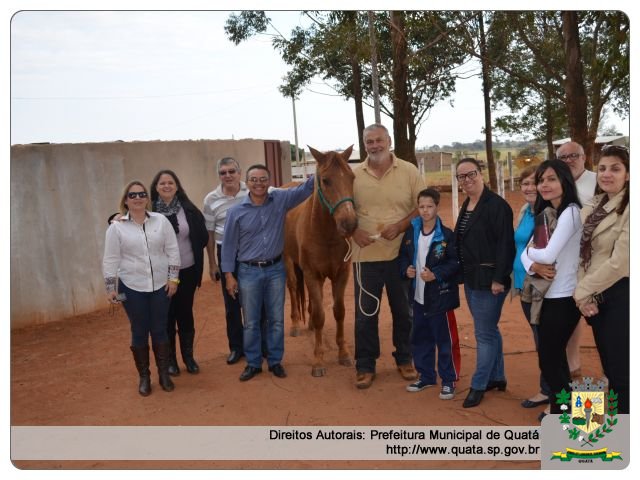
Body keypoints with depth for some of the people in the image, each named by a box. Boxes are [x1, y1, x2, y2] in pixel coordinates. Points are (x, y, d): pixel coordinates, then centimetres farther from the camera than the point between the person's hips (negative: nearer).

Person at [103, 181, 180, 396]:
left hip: (160, 285, 1)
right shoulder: (116, 227, -3)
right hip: (132, 288, -1)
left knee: (160, 331, 8)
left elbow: (172, 251, 1)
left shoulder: (161, 220, 0)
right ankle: (144, 377, 22)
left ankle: (164, 374, 23)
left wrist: (173, 278, -3)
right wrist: (110, 288, -3)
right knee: (139, 332, 8)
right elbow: (110, 260, -1)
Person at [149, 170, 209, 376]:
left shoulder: (188, 209, -2)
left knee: (185, 314, 12)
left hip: (187, 270, 1)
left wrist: (193, 253, -4)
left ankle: (189, 357, 28)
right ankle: (170, 359, 24)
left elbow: (203, 237, 3)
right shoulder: (149, 211, -5)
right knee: (167, 316, 8)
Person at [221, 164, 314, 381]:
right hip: (248, 272, -1)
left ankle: (275, 361, 25)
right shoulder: (236, 211, -6)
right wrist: (229, 275, -4)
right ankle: (253, 363, 24)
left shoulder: (281, 199, -3)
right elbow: (229, 245, -2)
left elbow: (306, 188, -7)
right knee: (251, 322, 9)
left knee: (276, 320, 11)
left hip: (276, 269, 1)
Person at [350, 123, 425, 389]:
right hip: (365, 255, 0)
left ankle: (404, 359, 32)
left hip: (401, 254, 0)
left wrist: (400, 226, -18)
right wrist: (353, 231, -14)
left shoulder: (409, 171, -2)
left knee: (403, 311, 13)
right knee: (365, 313, 7)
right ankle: (365, 365, 21)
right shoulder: (354, 175, 0)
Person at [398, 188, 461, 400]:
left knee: (444, 340, 3)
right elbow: (403, 256, 14)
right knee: (420, 339, 15)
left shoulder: (446, 235, -11)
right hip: (418, 297, 6)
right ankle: (425, 376, 31)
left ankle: (448, 380, 17)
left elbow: (455, 263, -11)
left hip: (440, 297, -5)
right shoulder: (411, 232, 5)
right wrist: (406, 269, -4)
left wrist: (436, 275, -21)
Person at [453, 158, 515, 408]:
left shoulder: (496, 204, -14)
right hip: (471, 278, 9)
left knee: (484, 333, 0)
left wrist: (499, 279, -22)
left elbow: (505, 244, -19)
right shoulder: (466, 206, 12)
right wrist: (462, 272, 14)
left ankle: (479, 385, 12)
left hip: (489, 279, -9)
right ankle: (497, 377, 32)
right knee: (489, 330, 19)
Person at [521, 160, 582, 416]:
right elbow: (526, 253, 8)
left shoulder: (570, 212, -15)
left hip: (564, 298, -9)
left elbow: (548, 255, -24)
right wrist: (534, 267, -14)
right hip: (549, 295, 9)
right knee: (553, 356, 17)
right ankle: (562, 409, 31)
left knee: (549, 358, -1)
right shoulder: (546, 213, 12)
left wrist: (530, 251, -4)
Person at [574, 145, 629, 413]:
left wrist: (584, 291, -11)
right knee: (609, 367, 16)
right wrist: (583, 294, -6)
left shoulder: (630, 209, -13)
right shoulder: (592, 208, 11)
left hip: (621, 295, -7)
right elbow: (581, 253, 7)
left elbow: (620, 262, -19)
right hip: (597, 296, 7)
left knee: (622, 370, 1)